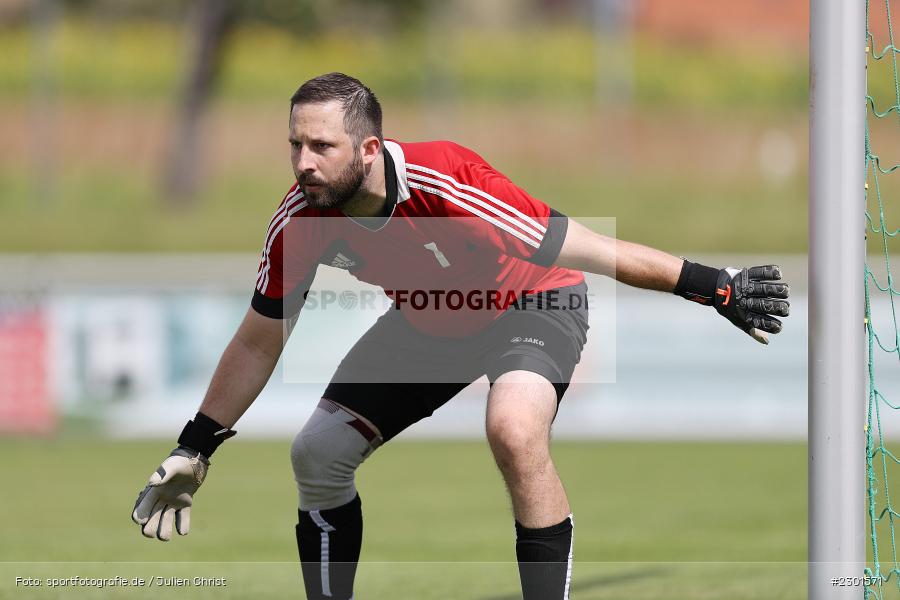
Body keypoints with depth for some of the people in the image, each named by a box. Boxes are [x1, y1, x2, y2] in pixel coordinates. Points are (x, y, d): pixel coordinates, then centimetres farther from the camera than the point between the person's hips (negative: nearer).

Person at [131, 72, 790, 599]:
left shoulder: (444, 183, -39)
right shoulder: (298, 224, -21)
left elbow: (575, 248, -35)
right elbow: (257, 344, -4)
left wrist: (714, 286, -35)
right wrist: (194, 451, 0)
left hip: (529, 302, -6)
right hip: (428, 323, 6)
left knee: (514, 430, -35)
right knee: (317, 454, 0)